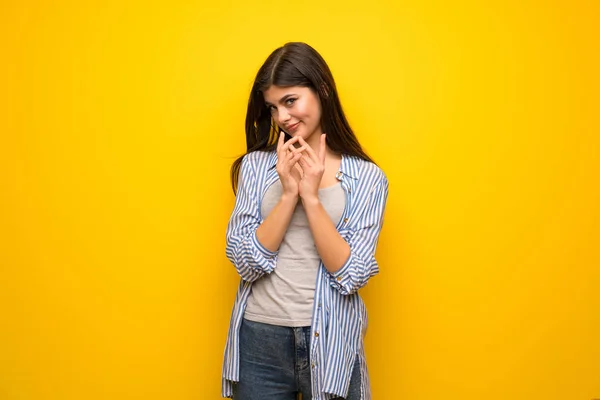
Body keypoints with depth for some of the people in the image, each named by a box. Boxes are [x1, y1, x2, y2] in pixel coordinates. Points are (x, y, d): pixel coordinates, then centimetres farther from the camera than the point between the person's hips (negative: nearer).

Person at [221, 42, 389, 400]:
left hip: (331, 343, -1)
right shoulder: (256, 164, 2)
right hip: (260, 339, 2)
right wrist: (288, 194, -14)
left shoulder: (367, 177, -3)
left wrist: (311, 196, -16)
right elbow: (245, 261, -4)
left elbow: (351, 275, -10)